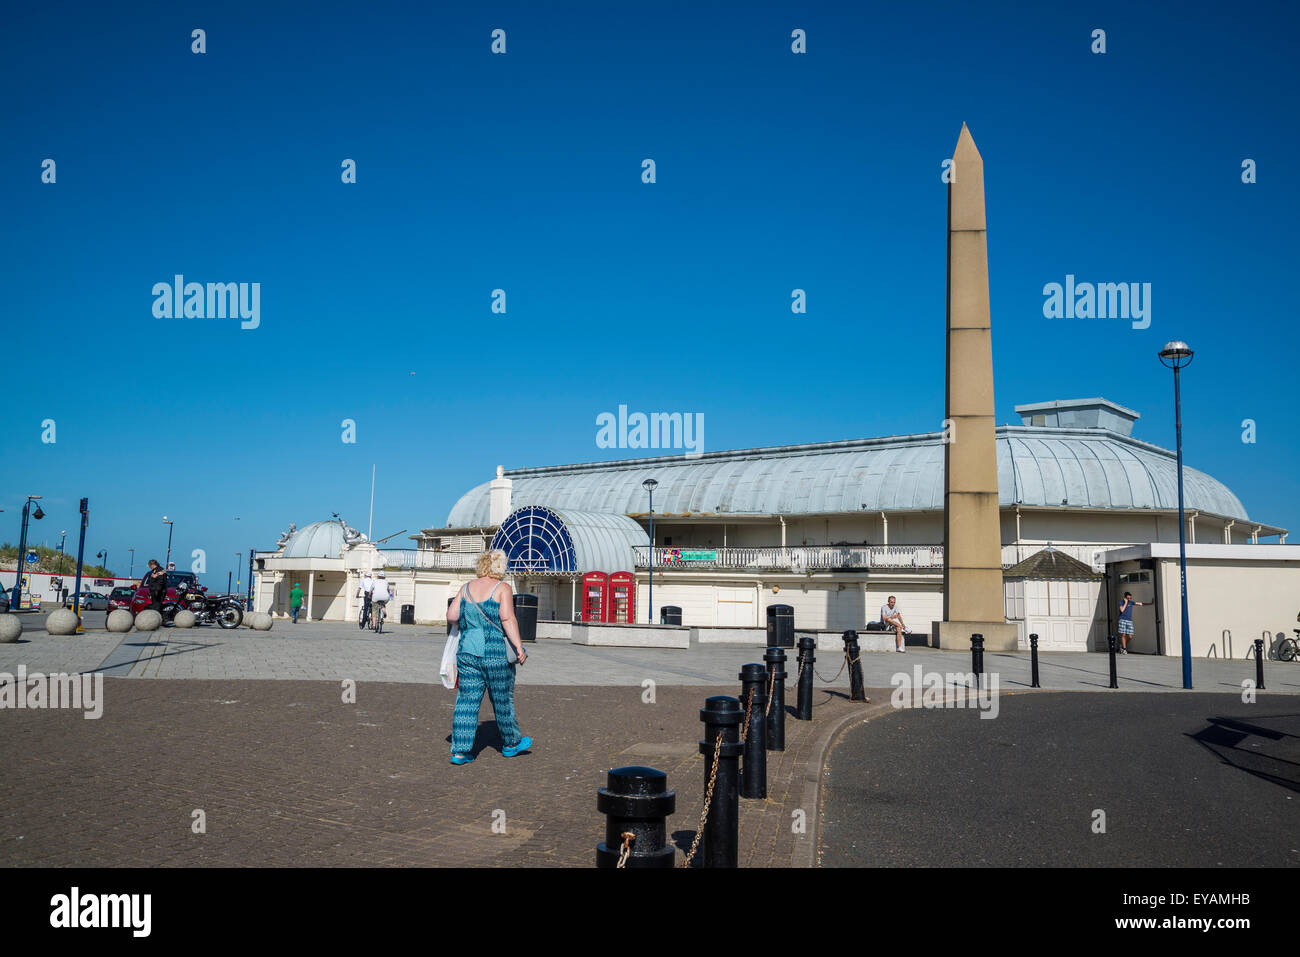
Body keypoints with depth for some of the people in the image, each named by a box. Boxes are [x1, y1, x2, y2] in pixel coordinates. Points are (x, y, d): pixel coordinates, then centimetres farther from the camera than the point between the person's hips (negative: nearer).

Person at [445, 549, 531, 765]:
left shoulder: (467, 588, 8)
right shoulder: (502, 588, -6)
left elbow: (451, 616, 4)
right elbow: (507, 619, -15)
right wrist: (519, 647, -14)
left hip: (467, 652, 4)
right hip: (495, 654, -4)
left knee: (466, 701, 7)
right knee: (503, 700, 11)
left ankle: (460, 750, 5)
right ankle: (511, 743, 27)